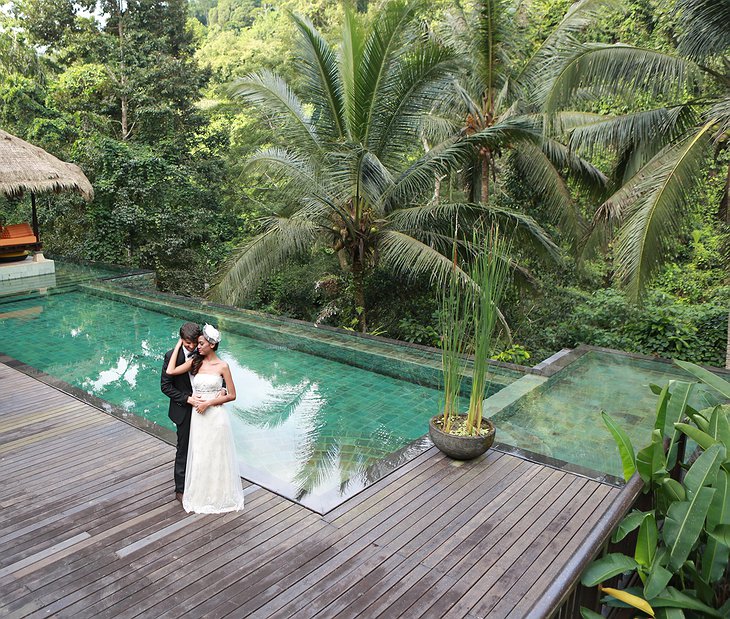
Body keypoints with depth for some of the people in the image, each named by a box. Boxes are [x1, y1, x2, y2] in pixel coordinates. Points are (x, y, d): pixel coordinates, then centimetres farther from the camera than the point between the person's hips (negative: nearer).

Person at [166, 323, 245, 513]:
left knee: (216, 456, 8)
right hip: (197, 416, 3)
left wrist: (208, 403, -14)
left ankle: (218, 495, 27)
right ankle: (200, 495, 29)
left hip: (215, 416, -3)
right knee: (198, 456, 11)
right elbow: (170, 371, -11)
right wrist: (178, 345, -5)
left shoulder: (222, 366, -8)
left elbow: (232, 395, -5)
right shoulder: (194, 361, 2)